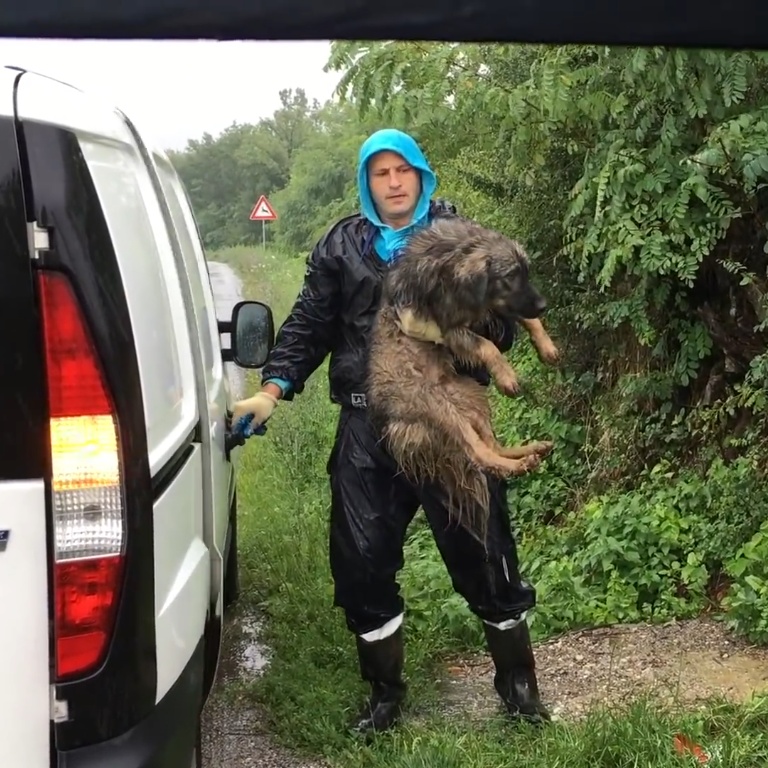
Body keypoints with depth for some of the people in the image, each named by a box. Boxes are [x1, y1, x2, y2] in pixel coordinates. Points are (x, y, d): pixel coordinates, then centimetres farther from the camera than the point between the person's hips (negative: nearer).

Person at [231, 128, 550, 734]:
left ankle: (518, 683, 26)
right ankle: (385, 694, 25)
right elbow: (309, 326, 10)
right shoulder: (342, 246, 11)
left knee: (482, 553, 5)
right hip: (367, 430, 2)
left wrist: (467, 333, -18)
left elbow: (502, 326, 5)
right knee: (363, 562, 5)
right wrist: (272, 390, -4)